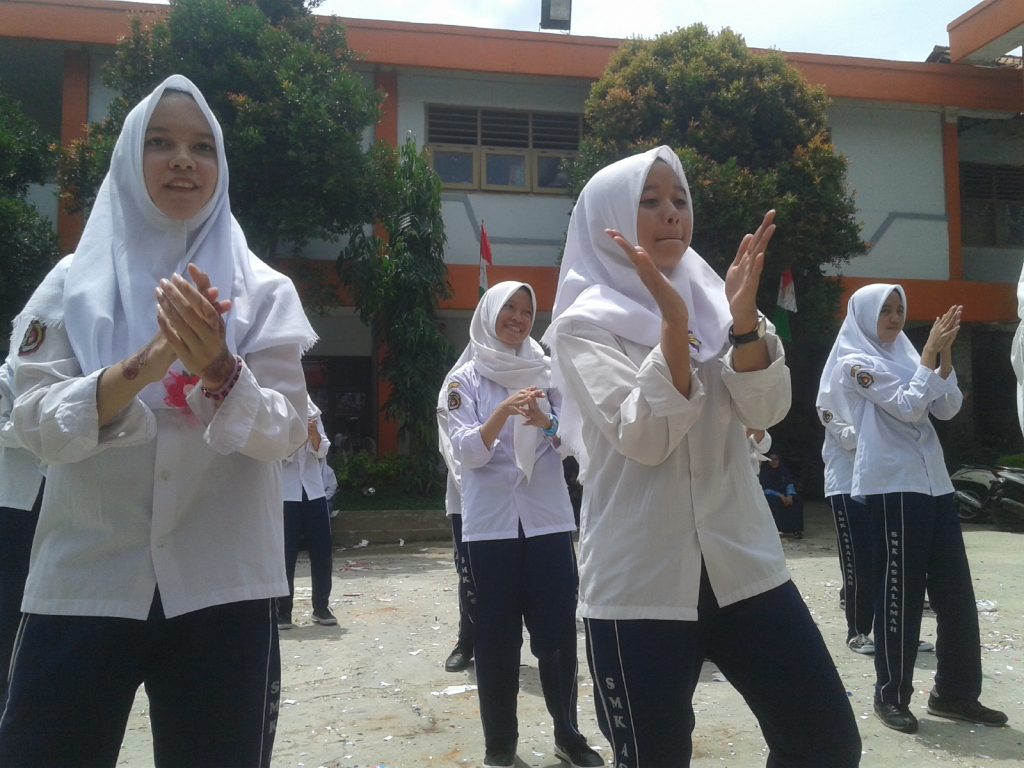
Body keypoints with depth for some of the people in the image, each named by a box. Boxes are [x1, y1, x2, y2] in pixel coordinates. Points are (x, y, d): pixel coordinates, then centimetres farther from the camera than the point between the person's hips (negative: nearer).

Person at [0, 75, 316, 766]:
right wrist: (144, 365, -23)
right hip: (83, 583, 1)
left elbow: (285, 434, -7)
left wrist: (217, 369, -26)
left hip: (221, 590, 0)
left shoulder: (263, 291, 1)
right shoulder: (73, 283, 3)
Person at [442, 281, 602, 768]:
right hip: (490, 522, -1)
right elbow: (466, 452, -9)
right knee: (496, 637, 4)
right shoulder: (465, 378, 1)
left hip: (548, 518, 2)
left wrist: (544, 422, -21)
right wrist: (503, 413, -26)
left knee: (558, 631, 4)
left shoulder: (547, 372, 7)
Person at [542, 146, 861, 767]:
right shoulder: (583, 323, -5)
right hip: (639, 581, -4)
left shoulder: (711, 302, 8)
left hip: (742, 563, 4)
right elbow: (644, 439, -17)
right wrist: (673, 324, -26)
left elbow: (765, 411, -4)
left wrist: (743, 316, -19)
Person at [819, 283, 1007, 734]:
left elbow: (947, 408, 8)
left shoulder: (906, 355, 17)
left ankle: (955, 692, 18)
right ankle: (891, 696, 10)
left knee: (955, 591, 7)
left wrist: (944, 354, -2)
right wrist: (930, 351, -8)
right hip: (892, 487, -7)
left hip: (932, 483, 7)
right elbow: (908, 407, -13)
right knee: (901, 592, -3)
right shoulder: (856, 362, -3)